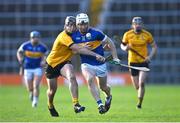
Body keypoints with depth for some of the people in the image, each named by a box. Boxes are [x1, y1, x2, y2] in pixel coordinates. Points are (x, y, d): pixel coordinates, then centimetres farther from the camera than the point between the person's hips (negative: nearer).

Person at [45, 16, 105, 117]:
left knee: (72, 77, -29)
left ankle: (76, 104, -36)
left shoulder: (74, 35, -5)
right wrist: (95, 55, -44)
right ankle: (50, 105, 44)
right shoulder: (64, 37, -29)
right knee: (52, 90, 10)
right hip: (52, 63, -4)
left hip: (64, 63, 4)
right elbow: (78, 49, -38)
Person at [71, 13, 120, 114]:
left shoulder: (96, 33, -14)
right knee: (90, 80, -29)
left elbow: (110, 42, -3)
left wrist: (115, 57, -7)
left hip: (100, 64, -1)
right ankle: (100, 104, -28)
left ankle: (109, 96, 50)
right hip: (86, 64, 1)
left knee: (103, 87, 13)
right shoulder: (74, 36, -6)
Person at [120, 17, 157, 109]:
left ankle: (139, 103, -5)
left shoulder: (147, 35, -5)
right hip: (132, 62, 1)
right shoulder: (127, 35, -4)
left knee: (141, 83, -18)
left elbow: (154, 46, 5)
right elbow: (122, 45, 10)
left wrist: (150, 56, -10)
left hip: (144, 62, -1)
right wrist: (125, 48, -14)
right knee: (137, 86, 5)